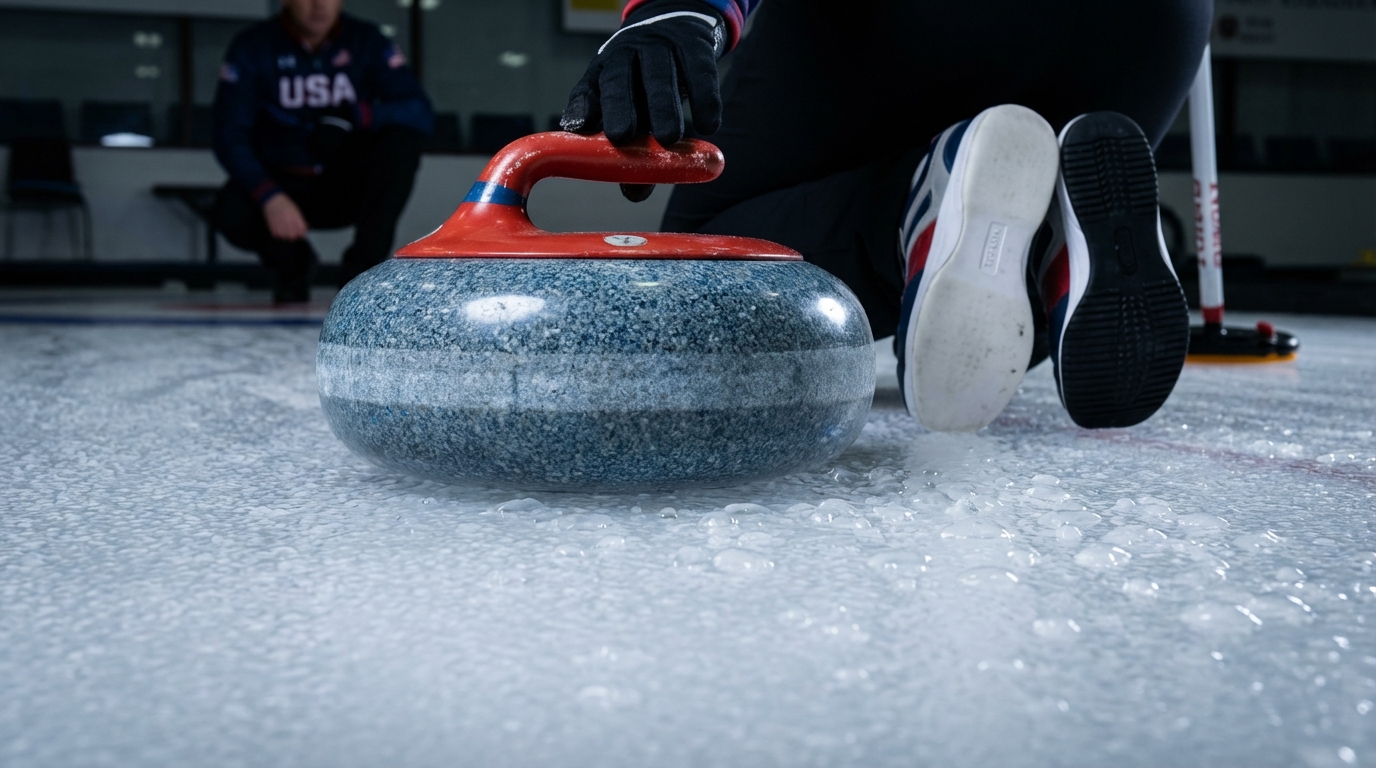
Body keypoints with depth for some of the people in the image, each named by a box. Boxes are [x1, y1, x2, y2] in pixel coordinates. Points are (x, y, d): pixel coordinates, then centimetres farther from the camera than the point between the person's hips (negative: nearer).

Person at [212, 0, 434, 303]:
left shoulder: (367, 40, -5)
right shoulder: (253, 47, -9)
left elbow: (421, 113, -16)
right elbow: (230, 138, -16)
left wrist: (355, 115, -35)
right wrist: (269, 196, -34)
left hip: (348, 188, 1)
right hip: (282, 184, -1)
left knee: (401, 140, -26)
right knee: (232, 212, -31)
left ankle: (363, 265, -14)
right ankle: (290, 262, 5)